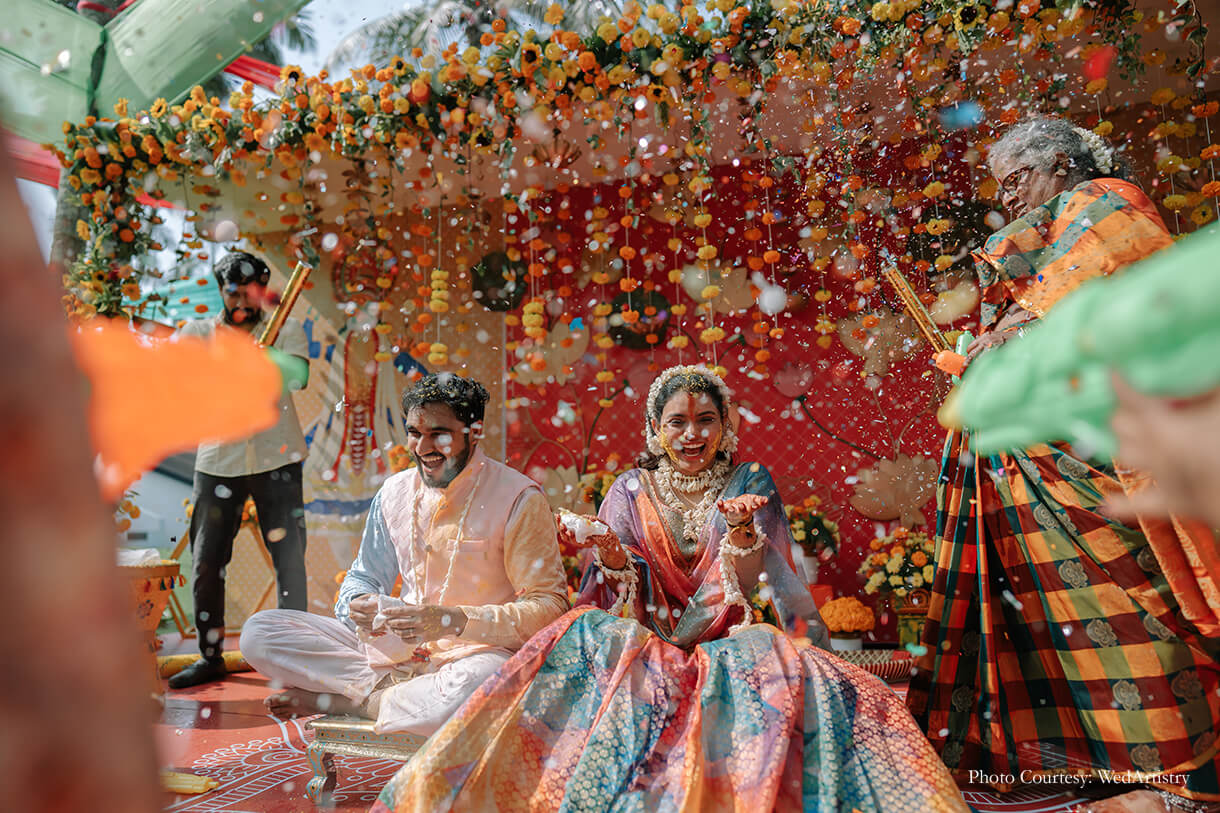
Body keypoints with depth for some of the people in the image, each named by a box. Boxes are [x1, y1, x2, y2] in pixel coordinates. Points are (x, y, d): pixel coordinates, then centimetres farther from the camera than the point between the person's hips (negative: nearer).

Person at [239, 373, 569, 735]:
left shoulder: (519, 499, -11)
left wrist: (454, 620, -26)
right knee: (259, 631, -6)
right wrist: (358, 604, -9)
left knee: (475, 684, -41)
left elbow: (550, 606, -14)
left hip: (471, 655, -4)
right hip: (394, 649, 5)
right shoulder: (394, 492, 7)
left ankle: (336, 699, -15)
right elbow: (364, 576, 17)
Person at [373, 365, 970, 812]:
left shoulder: (750, 484, 5)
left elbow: (749, 588, -7)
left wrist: (740, 529, -27)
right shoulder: (631, 492, 6)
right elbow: (620, 603, 1)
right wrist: (612, 557, -21)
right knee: (591, 639, -29)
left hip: (733, 646, 0)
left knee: (782, 668, -32)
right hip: (645, 646, 1)